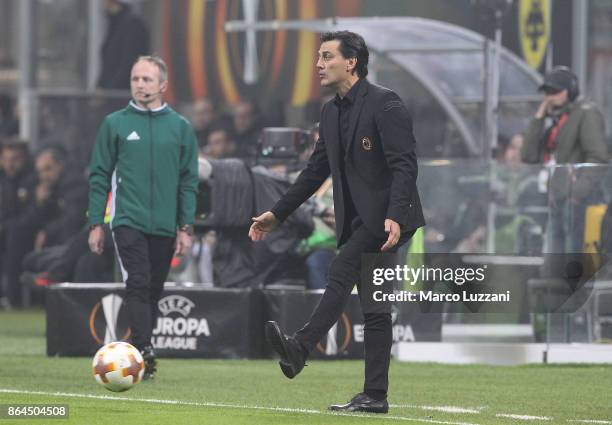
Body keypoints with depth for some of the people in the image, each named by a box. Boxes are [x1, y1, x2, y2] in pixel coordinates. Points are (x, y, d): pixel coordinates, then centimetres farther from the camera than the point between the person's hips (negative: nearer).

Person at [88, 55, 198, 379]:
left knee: (153, 290, 7)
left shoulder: (180, 128, 7)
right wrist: (95, 224, -1)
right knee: (138, 285, -16)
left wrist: (186, 227, 2)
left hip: (164, 226, 2)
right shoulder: (115, 124, 4)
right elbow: (99, 176, 5)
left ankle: (140, 357, 18)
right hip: (128, 220, -2)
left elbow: (188, 181, 9)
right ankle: (144, 352, -24)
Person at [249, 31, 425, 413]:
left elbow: (404, 164, -18)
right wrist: (277, 214, 19)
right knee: (374, 307, 8)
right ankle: (375, 395, 8)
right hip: (359, 220, 9)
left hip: (387, 217, -9)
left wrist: (395, 216, -29)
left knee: (342, 272, -25)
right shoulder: (331, 112, 14)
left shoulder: (385, 104, -11)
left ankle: (301, 348, -37)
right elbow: (316, 170, 21)